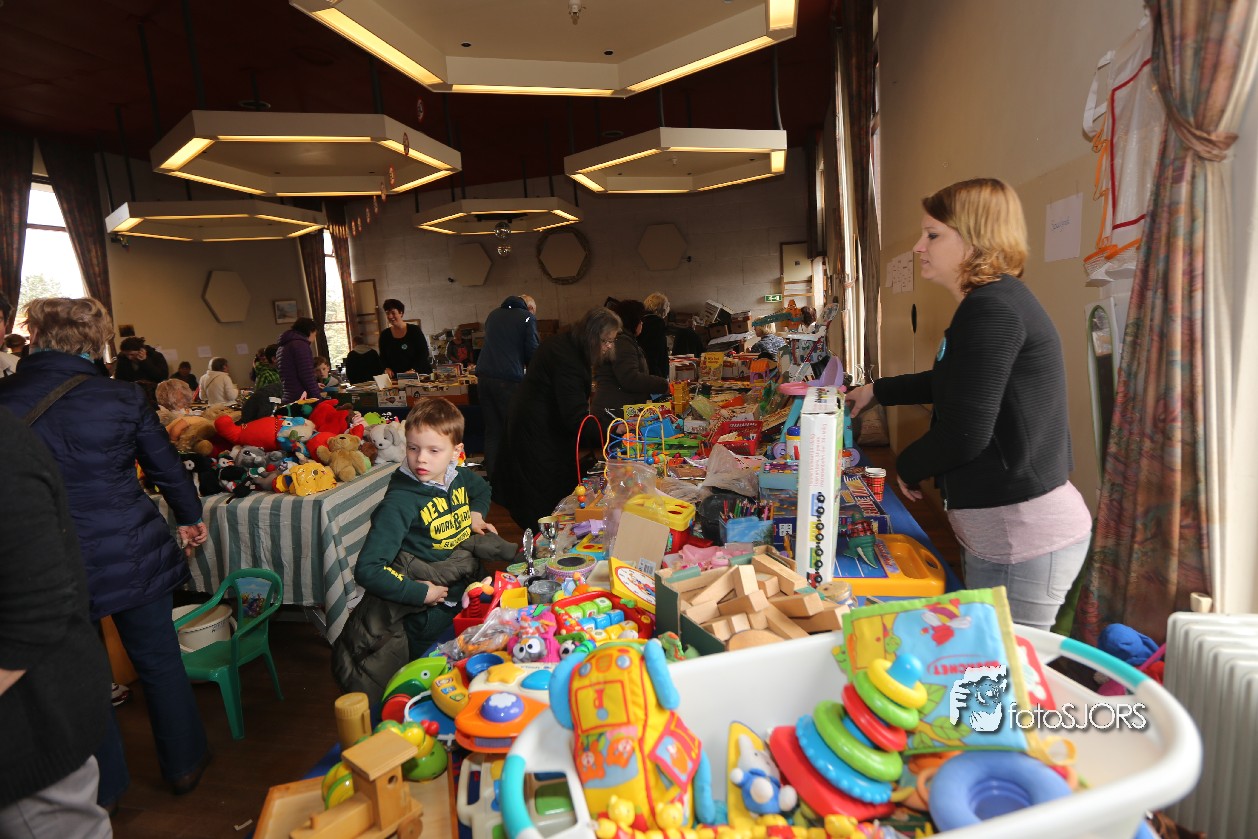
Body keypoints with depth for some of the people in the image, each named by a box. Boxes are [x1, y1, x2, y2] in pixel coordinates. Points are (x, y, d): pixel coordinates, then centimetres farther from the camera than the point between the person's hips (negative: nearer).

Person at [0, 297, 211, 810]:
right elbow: (167, 468, 0)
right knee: (160, 661, 17)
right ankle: (184, 764, 33)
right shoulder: (123, 397, -11)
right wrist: (190, 517, 17)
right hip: (133, 556, 0)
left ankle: (103, 789, 36)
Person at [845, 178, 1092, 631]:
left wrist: (908, 467, -5)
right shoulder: (999, 301, 14)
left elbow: (965, 433, -24)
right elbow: (949, 382, 30)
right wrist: (877, 390, 34)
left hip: (1023, 538, -10)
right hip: (1010, 526, 10)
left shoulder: (991, 309, -20)